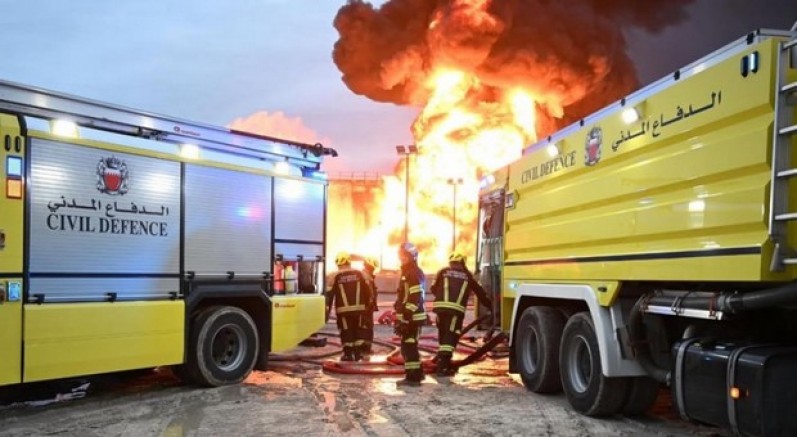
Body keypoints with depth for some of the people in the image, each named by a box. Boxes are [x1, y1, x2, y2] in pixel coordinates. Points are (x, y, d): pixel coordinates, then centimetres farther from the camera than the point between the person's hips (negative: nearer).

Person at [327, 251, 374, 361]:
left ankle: (348, 354, 9)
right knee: (358, 330, 15)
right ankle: (357, 353, 18)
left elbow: (330, 294, -4)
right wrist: (368, 304, 15)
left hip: (343, 309, -3)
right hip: (358, 308, 3)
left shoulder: (336, 276, -4)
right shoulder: (359, 274, 4)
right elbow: (368, 290, 4)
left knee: (346, 331, 5)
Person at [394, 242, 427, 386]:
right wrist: (400, 317, 25)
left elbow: (415, 298, -23)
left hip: (412, 318, -11)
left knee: (408, 347, -8)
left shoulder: (414, 273, -15)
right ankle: (417, 374, 27)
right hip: (411, 317, 11)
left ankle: (412, 377, -4)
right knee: (410, 346, 18)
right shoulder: (408, 272, 18)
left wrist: (405, 317, -25)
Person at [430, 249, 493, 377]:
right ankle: (442, 367, -13)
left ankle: (444, 362, 28)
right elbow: (480, 291, 22)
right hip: (456, 309, -2)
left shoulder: (443, 272, 16)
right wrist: (490, 305, 34)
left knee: (443, 335, 19)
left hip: (440, 306, 2)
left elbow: (433, 289, 19)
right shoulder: (467, 275, 17)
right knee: (450, 337, -3)